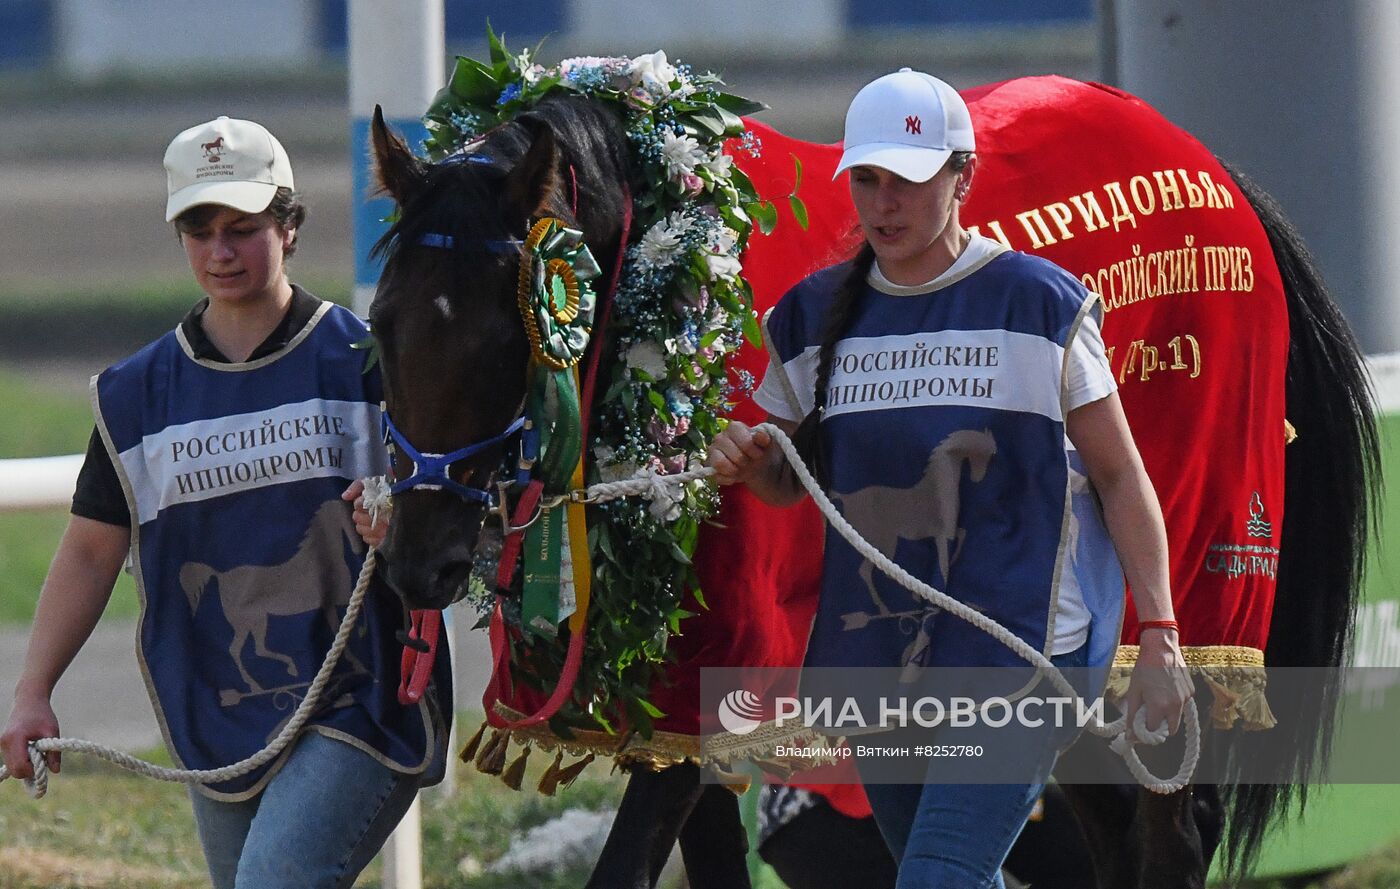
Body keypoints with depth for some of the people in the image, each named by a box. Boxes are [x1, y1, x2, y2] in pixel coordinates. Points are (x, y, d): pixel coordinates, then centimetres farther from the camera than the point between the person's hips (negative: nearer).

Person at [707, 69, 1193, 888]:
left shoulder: (1039, 305, -3)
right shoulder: (815, 317, 9)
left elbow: (1121, 476, 0)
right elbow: (795, 480, 20)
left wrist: (1159, 637, -5)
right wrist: (751, 462, -5)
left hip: (1023, 643, -5)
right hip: (879, 654, 5)